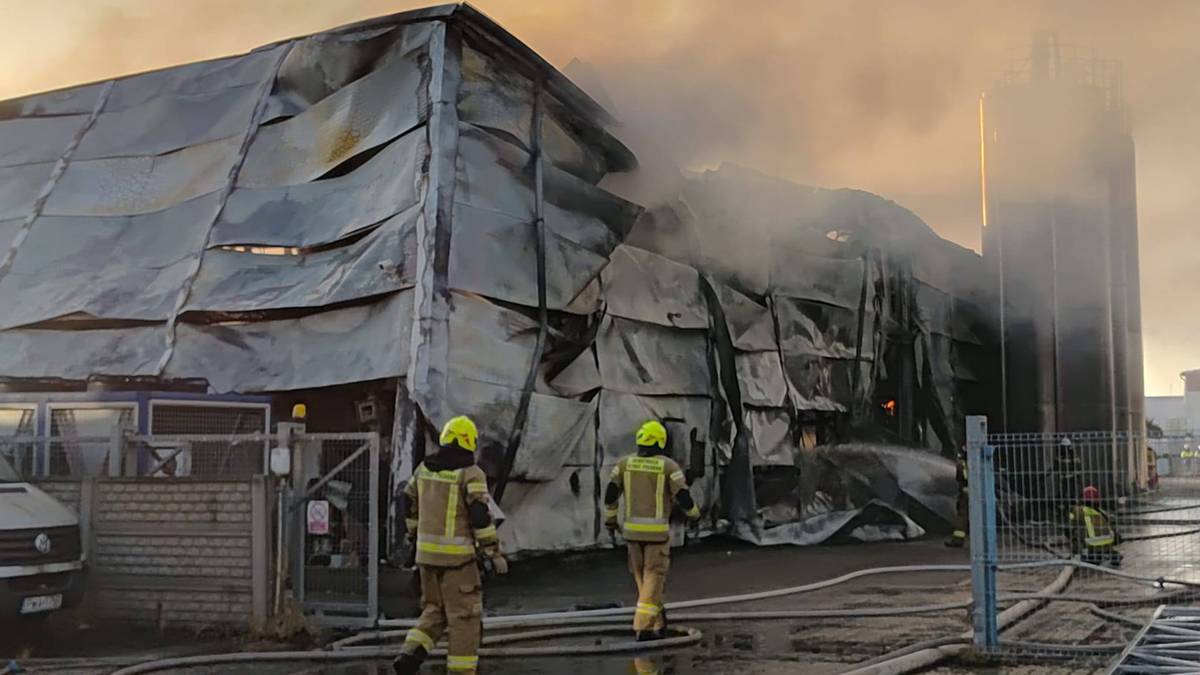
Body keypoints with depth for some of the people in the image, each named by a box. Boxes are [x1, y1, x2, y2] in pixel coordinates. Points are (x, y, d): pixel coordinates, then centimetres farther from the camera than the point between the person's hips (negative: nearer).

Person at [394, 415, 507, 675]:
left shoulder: (425, 467, 7)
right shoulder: (471, 473, -13)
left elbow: (410, 503, 17)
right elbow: (480, 516, -19)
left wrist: (415, 535, 31)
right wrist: (494, 553, -13)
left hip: (427, 550, 6)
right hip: (456, 554, -6)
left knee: (435, 611, 17)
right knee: (466, 616, 3)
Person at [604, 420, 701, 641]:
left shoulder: (625, 462, 2)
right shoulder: (669, 465, -6)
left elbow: (610, 494, 0)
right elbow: (683, 497, -10)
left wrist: (610, 520, 16)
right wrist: (694, 513, 13)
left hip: (633, 528, 4)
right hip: (657, 530, -4)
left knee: (642, 576, 17)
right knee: (653, 579, 0)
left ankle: (657, 623, 22)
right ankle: (644, 628, -8)